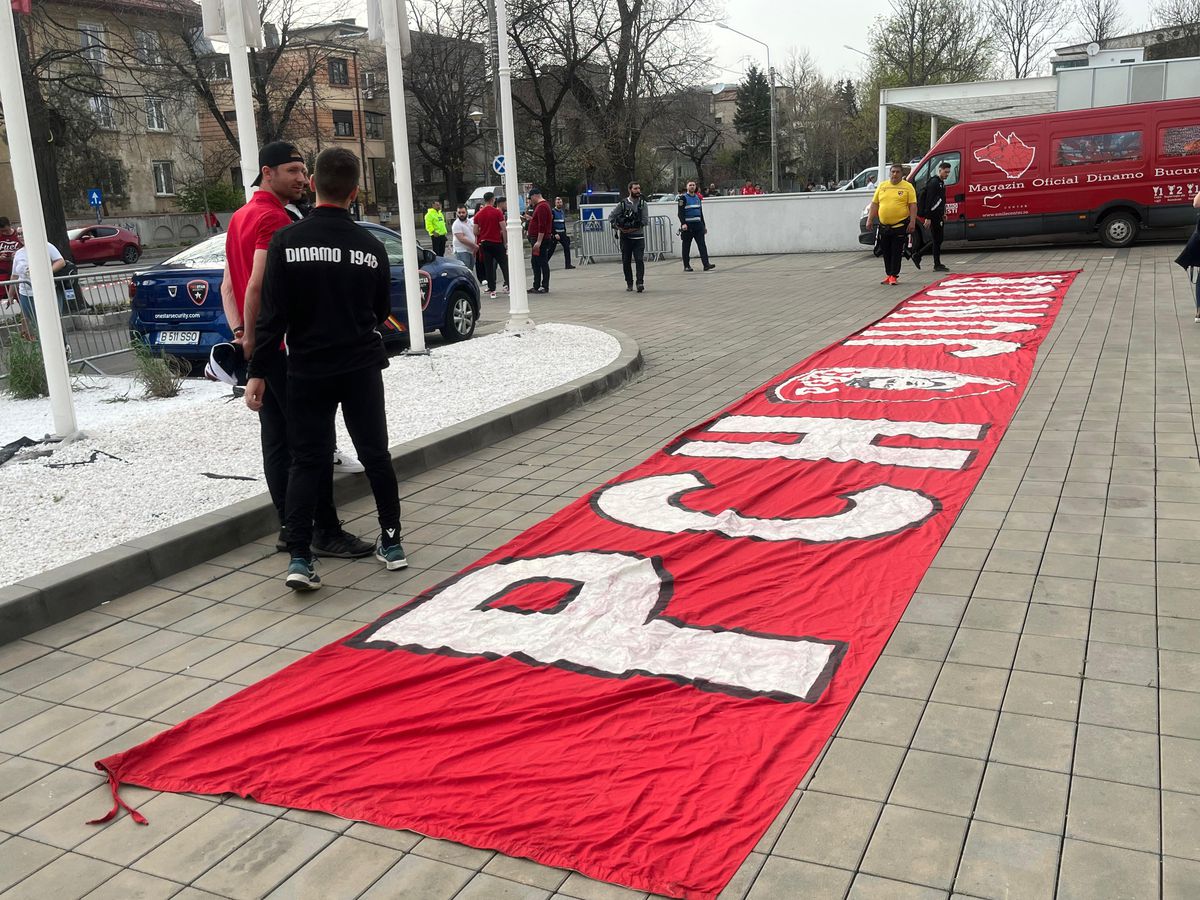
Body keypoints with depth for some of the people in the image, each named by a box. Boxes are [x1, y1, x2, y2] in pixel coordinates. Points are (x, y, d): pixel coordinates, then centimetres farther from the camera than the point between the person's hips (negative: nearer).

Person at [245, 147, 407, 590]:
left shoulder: (286, 241, -9)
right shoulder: (372, 246, -2)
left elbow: (273, 314, -11)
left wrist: (258, 372, -6)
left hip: (307, 368, -1)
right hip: (361, 367, 1)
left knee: (306, 460, 5)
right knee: (375, 453, 13)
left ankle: (299, 557, -1)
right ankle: (391, 542, 20)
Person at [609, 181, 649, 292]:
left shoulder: (643, 204, 3)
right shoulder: (623, 204, 3)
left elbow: (645, 220, -5)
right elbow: (611, 216, 7)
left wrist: (633, 228, -13)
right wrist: (616, 227, -5)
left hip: (638, 237, -1)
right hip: (625, 237, 1)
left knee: (639, 260, -12)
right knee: (626, 261, 5)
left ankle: (640, 283, -14)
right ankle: (629, 283, 16)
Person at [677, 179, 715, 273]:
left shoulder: (698, 197, 16)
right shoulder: (683, 198, -4)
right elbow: (680, 212, -11)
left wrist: (704, 225, 21)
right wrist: (683, 223, -25)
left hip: (698, 224, 5)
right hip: (687, 226, -5)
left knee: (702, 245, -6)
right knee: (686, 247, 2)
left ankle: (706, 264, -11)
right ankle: (686, 266, 10)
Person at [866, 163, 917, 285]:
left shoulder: (907, 187, -1)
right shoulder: (882, 186, 10)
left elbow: (913, 206, -5)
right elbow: (874, 204, 12)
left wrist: (912, 222, -13)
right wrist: (870, 220, 6)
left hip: (900, 225, -4)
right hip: (884, 225, 4)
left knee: (896, 252, -3)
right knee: (886, 252, 10)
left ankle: (894, 276, 1)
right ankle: (888, 274, 21)